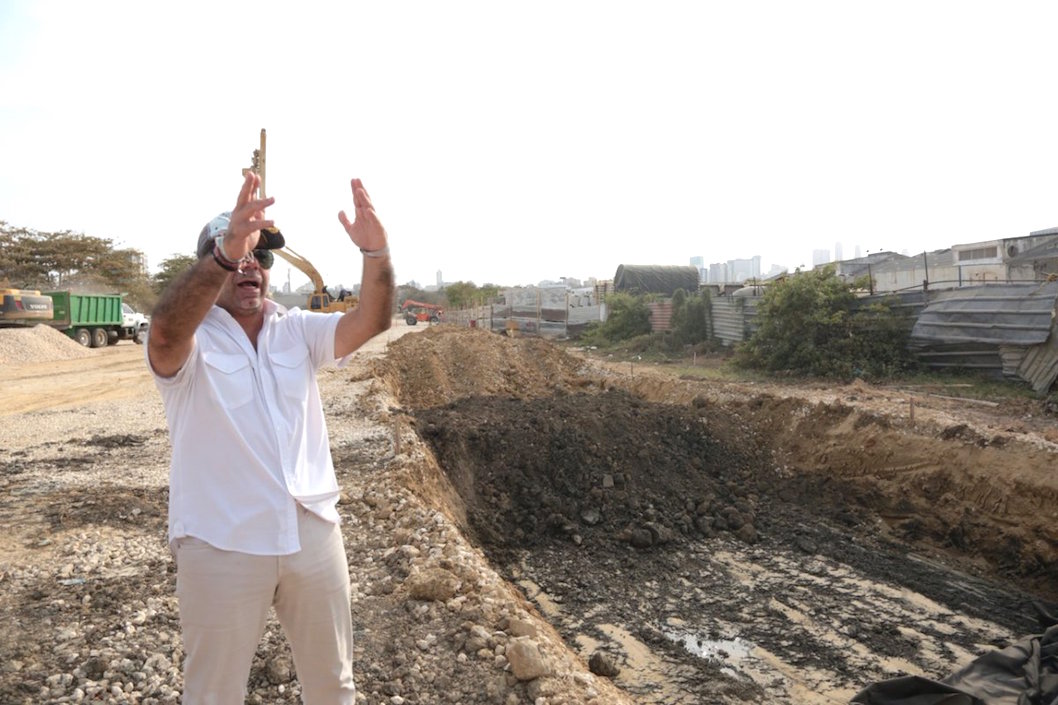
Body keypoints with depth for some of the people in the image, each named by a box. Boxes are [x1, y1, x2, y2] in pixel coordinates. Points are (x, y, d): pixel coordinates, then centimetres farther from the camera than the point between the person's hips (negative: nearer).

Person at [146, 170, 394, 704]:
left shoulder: (297, 330, 4)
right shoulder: (188, 341, -7)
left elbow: (370, 322, -11)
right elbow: (165, 332, -32)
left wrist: (376, 252, -30)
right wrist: (225, 254, -48)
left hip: (313, 531, 4)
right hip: (222, 544, -3)